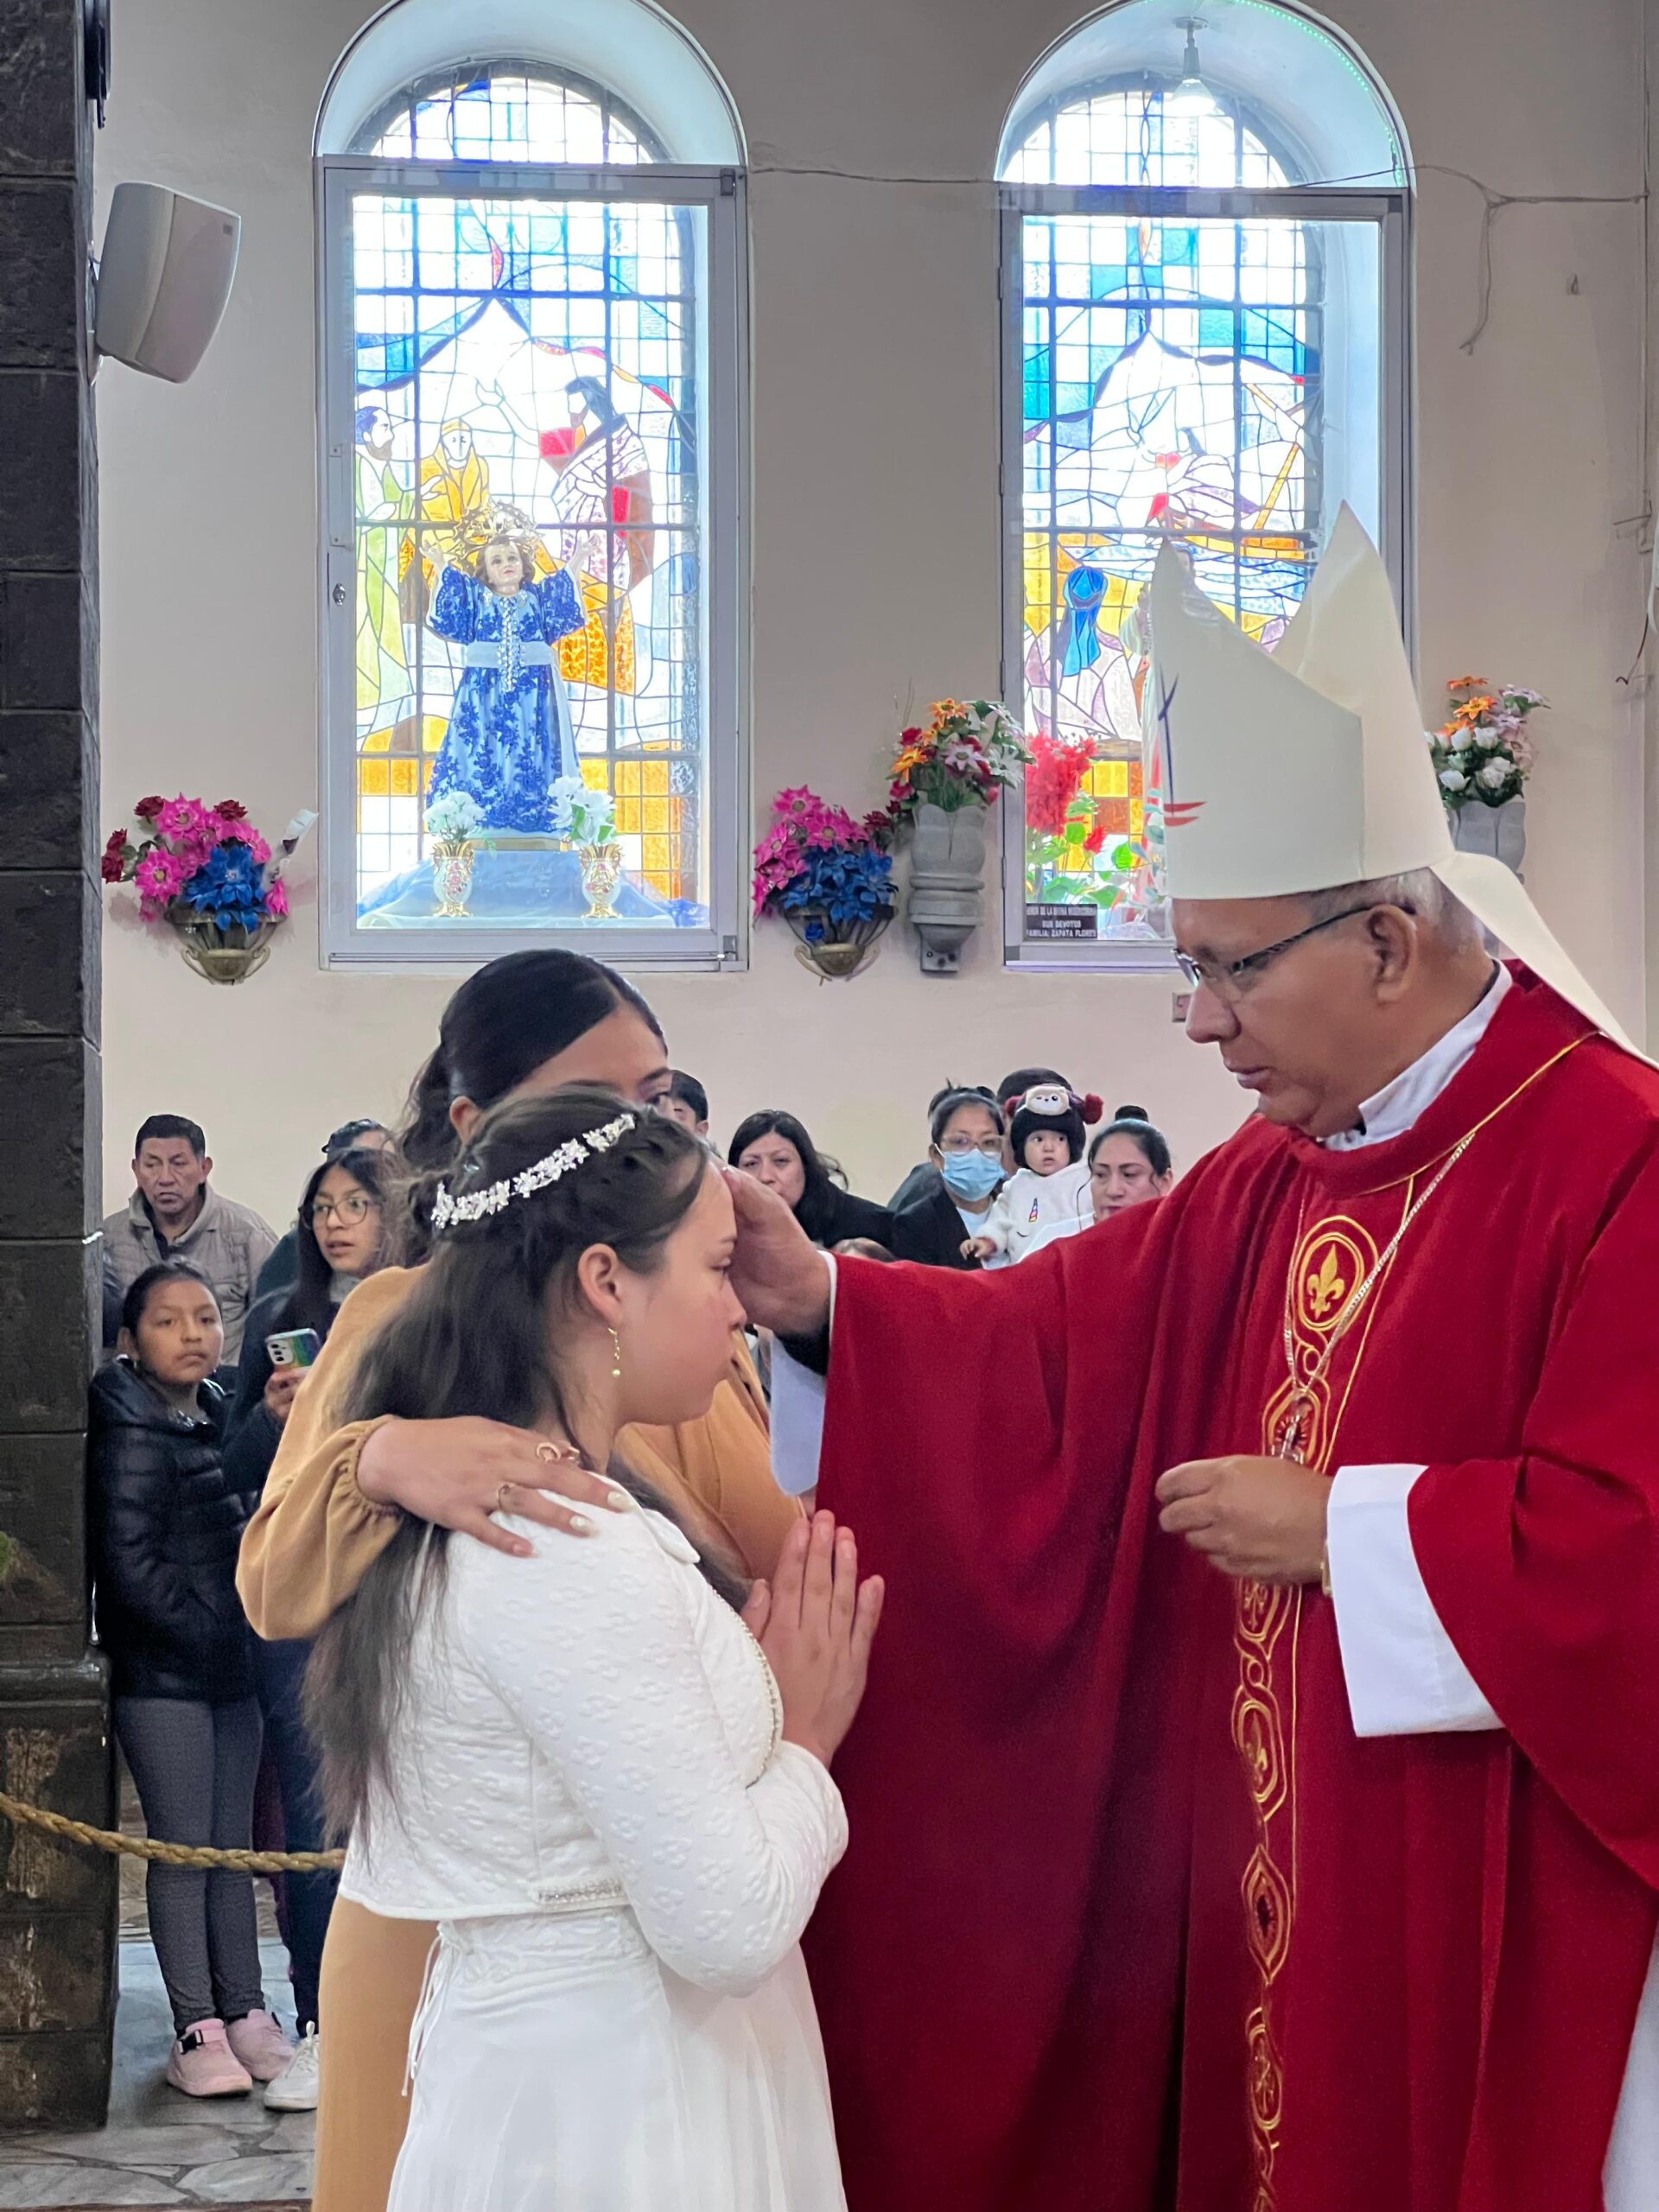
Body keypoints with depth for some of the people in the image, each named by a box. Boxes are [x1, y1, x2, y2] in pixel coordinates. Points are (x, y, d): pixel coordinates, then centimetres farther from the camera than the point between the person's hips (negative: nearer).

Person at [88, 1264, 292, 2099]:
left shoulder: (219, 1416, 10)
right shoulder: (134, 1435, -12)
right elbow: (133, 1568, -16)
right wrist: (206, 1634, -14)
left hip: (229, 1669, 7)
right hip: (162, 1677, -7)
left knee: (233, 1847, 11)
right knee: (183, 1851, -1)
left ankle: (244, 2012, 18)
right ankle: (197, 2029, 6)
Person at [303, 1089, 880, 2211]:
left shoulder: (484, 1517, 8)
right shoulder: (576, 1551, -22)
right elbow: (731, 1927, -23)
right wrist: (804, 1744, -8)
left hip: (545, 2065, 9)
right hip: (617, 2112, -9)